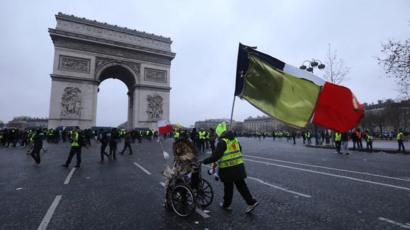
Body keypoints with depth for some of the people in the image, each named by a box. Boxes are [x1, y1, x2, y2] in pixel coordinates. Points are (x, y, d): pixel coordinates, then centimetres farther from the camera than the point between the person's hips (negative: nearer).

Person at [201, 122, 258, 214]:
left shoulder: (222, 142, -16)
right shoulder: (234, 139, 8)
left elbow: (215, 156, -21)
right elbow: (239, 149, 20)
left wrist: (204, 161, -14)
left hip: (228, 169, -7)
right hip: (239, 166, 7)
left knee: (228, 187, 10)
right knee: (241, 185, 16)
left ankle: (226, 205, 27)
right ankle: (252, 202, 16)